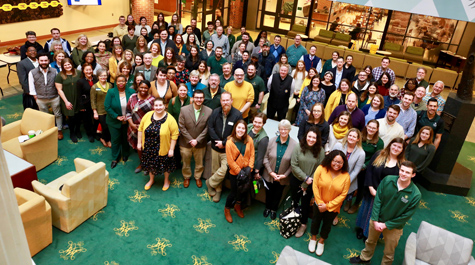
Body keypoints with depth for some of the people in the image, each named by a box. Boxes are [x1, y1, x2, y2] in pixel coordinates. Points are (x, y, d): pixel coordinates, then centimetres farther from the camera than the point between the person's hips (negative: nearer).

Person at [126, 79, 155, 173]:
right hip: (134, 127, 4)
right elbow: (128, 111, 4)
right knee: (138, 146, 17)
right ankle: (141, 163, 38)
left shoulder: (152, 100, -10)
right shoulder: (133, 97, 1)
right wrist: (131, 124, -5)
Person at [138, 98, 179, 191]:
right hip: (148, 148, 3)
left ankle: (166, 181, 43)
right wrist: (139, 143, 4)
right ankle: (151, 180, 48)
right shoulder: (148, 115, -6)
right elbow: (140, 129, 3)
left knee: (165, 165, 15)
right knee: (150, 164, 22)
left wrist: (171, 149, -14)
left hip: (163, 149, -3)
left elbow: (174, 135, -14)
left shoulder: (170, 119, -17)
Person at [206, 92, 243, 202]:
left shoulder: (237, 114, -12)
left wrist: (224, 143, -14)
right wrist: (217, 141, -12)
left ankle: (210, 182, 20)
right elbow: (210, 128, 0)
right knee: (215, 170, 13)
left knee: (223, 170, -8)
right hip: (216, 147, 3)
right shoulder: (215, 112, -1)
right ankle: (218, 190, 34)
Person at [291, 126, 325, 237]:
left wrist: (307, 183, -12)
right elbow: (294, 165, -13)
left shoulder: (320, 151, -12)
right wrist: (305, 178, -17)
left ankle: (303, 224, 31)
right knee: (295, 200, 16)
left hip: (310, 182, 0)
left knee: (305, 203, 12)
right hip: (296, 179, 1)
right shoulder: (298, 148, -13)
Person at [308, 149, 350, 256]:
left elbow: (343, 194, -14)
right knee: (316, 220, 21)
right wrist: (320, 203, -15)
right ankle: (313, 238, 49)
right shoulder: (321, 169, -20)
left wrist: (328, 206, -16)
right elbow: (315, 186, -15)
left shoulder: (346, 176, -18)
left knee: (327, 224, 21)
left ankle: (321, 241, 47)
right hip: (319, 204, 0)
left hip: (333, 207, 0)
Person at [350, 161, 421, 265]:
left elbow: (406, 216, -16)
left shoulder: (415, 194, -24)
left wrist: (386, 225, -14)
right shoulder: (388, 180, -19)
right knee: (370, 241, 28)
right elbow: (377, 200, -12)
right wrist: (375, 220, -14)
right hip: (377, 220, 3)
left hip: (394, 227, -3)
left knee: (388, 253, 18)